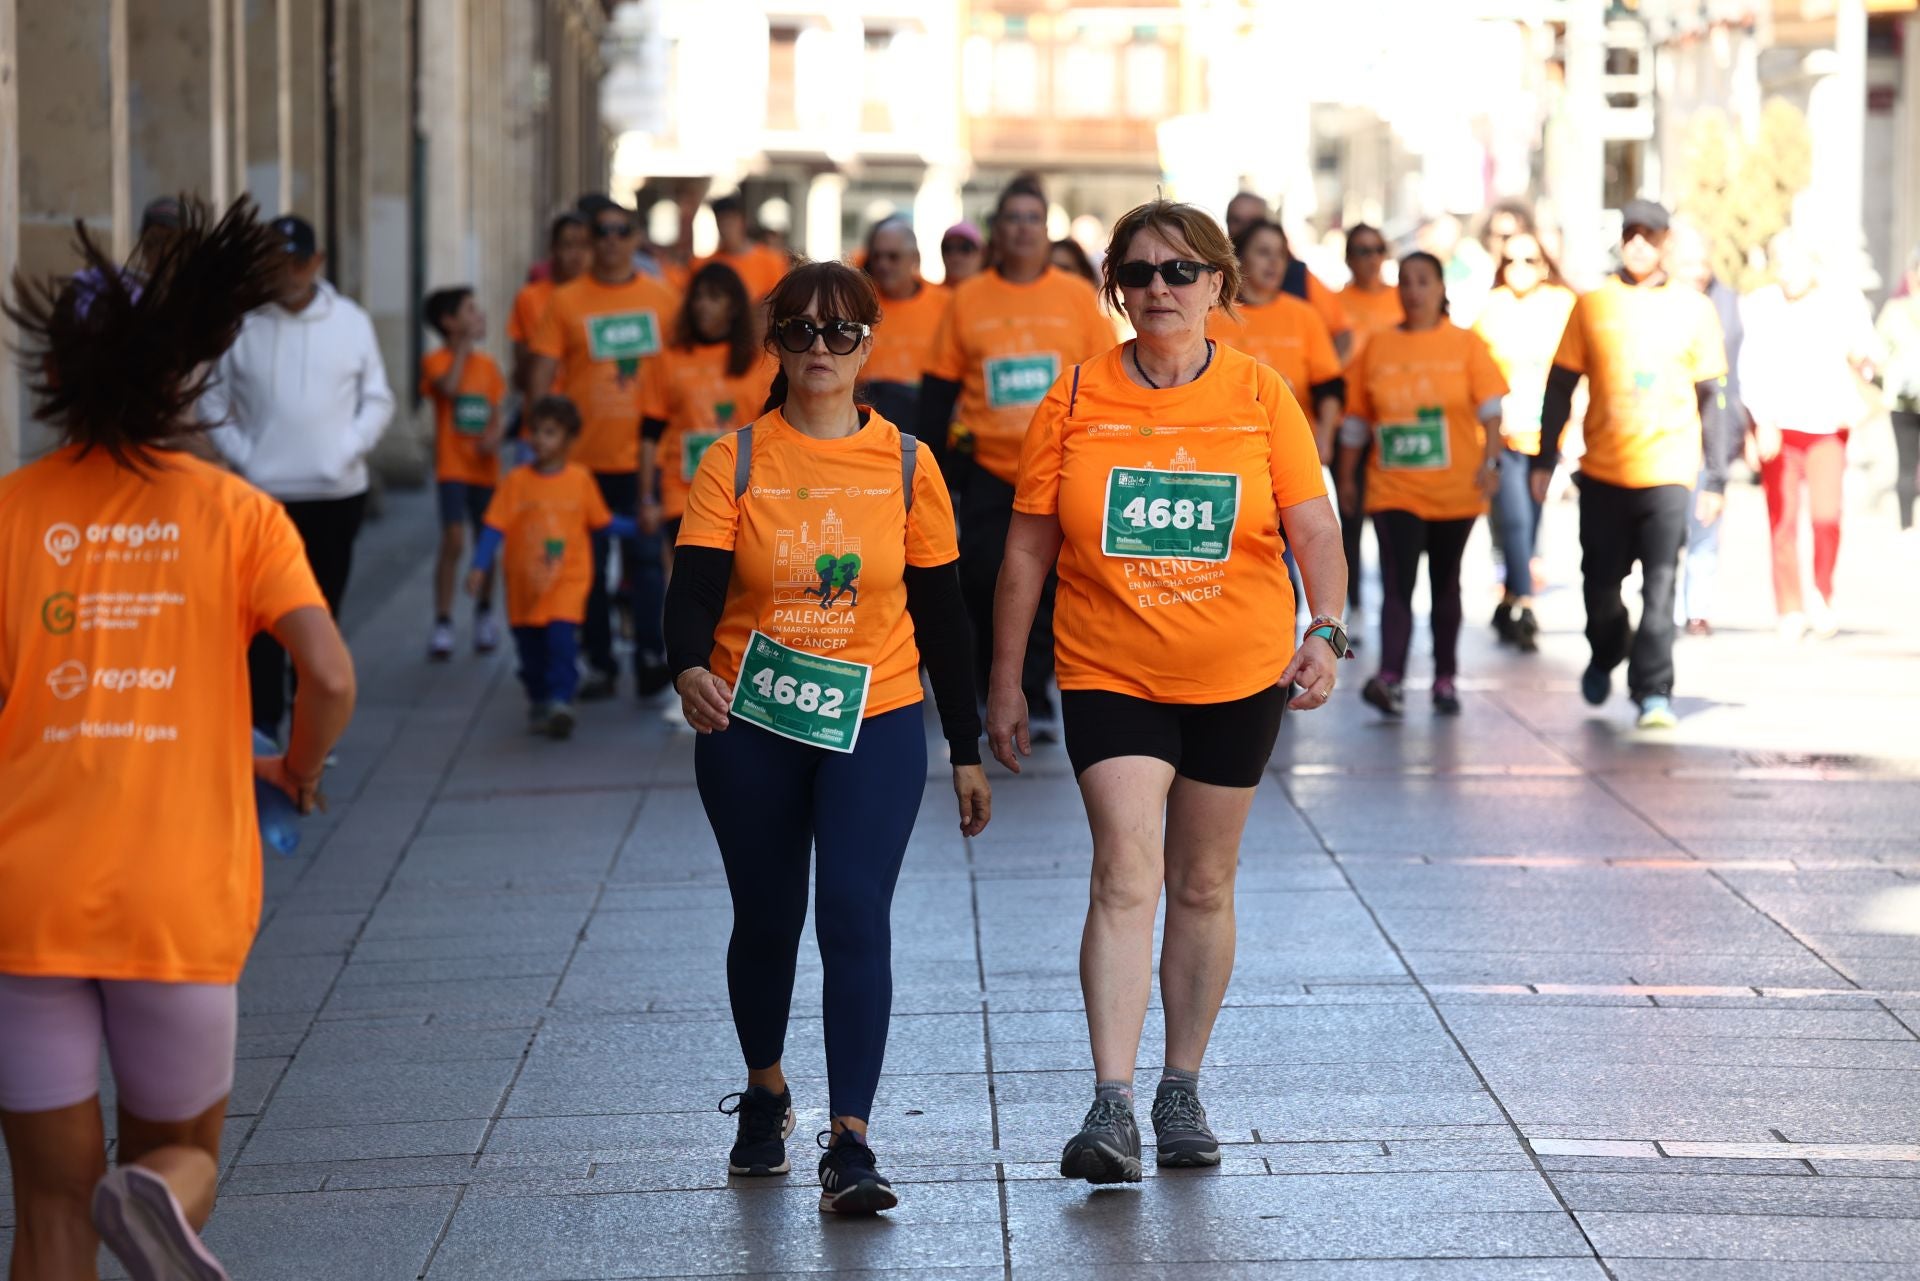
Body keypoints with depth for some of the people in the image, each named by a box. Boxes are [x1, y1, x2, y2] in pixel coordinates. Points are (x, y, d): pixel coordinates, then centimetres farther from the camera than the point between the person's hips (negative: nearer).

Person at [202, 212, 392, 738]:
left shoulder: (351, 321, 2)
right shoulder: (241, 325, -2)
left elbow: (378, 399, 5)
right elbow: (214, 403, 4)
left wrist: (350, 448, -8)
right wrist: (241, 455, -8)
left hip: (338, 493, 2)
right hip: (264, 493, -2)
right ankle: (261, 723, -6)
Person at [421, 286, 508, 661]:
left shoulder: (487, 364, 10)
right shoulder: (437, 361, -5)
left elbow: (496, 414, 12)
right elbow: (448, 387, -26)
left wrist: (496, 435, -9)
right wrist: (464, 345, -16)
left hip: (484, 467, 5)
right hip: (453, 466, -5)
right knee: (453, 542, -14)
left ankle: (484, 614, 29)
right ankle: (443, 625, -9)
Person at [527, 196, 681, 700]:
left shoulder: (662, 298, 6)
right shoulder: (567, 301, 1)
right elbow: (542, 373, 0)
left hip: (645, 457, 0)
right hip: (585, 460, 0)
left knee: (647, 556, -7)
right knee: (590, 565, 5)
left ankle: (652, 657, -7)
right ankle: (599, 665, 12)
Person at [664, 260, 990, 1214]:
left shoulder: (905, 465, 1)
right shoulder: (735, 462, -2)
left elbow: (941, 614, 6)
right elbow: (694, 587, -11)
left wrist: (967, 751, 7)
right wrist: (690, 669, -34)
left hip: (874, 721, -1)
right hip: (748, 724, 1)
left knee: (855, 915, -15)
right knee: (766, 920, 13)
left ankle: (849, 1143, -16)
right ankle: (765, 1092, 39)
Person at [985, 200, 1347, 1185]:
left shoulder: (1259, 395, 0)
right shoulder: (1076, 399, -1)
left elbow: (1313, 530, 0)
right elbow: (1028, 550, 3)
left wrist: (1325, 631, -16)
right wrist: (1005, 683, 3)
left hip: (1237, 677, 1)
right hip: (1108, 674, -1)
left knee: (1201, 887, 10)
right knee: (1124, 876, -15)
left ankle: (1182, 1093, 23)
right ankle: (1111, 1108, -20)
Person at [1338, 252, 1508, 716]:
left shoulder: (1466, 344, 1)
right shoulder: (1378, 347, 6)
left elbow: (1489, 407, -6)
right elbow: (1357, 420, 11)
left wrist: (1490, 460, -20)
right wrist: (1346, 479, 12)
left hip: (1454, 489, 0)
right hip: (1394, 490, 0)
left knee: (1445, 585, 10)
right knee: (1397, 583, -12)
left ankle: (1445, 679, 18)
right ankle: (1390, 678, -22)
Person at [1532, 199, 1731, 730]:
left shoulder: (1693, 308, 5)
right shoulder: (1593, 304, 5)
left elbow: (1709, 398, 9)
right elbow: (1560, 387, 9)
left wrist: (1716, 478, 7)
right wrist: (1544, 459, 5)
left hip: (1668, 471, -1)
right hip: (1601, 469, 1)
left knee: (1660, 587, -11)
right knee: (1600, 582, 10)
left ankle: (1653, 691, -9)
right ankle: (1604, 657, 36)